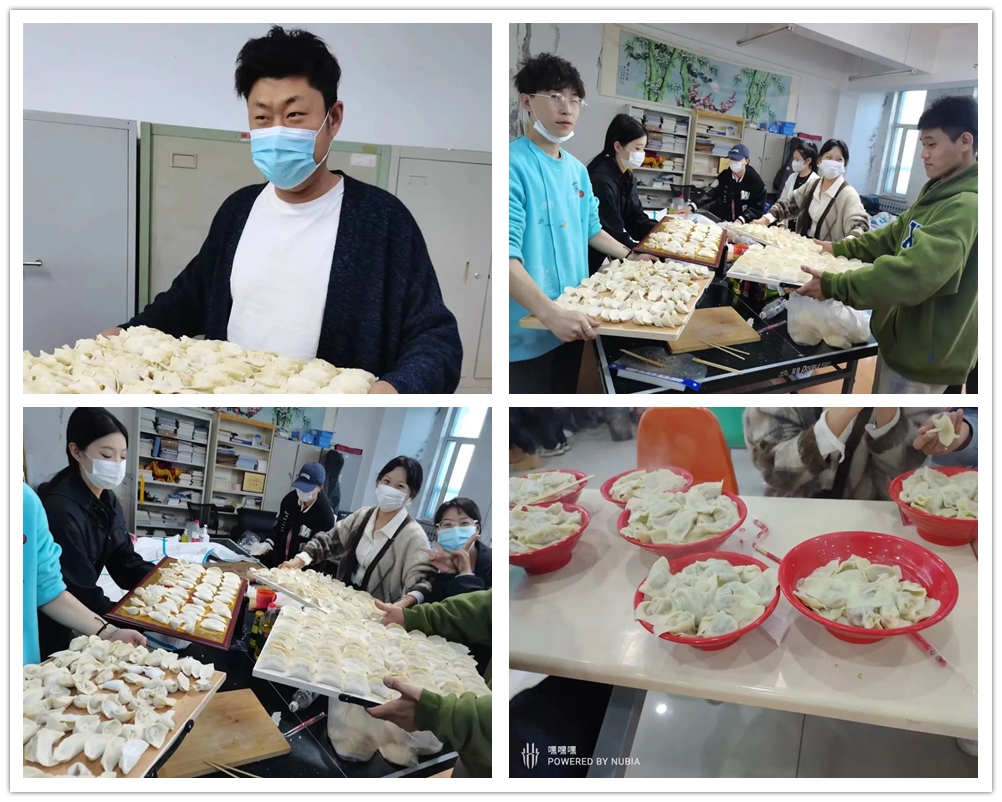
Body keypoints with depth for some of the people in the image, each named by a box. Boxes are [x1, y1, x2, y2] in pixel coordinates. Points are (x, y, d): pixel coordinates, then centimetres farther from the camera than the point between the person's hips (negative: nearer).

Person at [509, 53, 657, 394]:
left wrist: (629, 256, 15)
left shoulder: (577, 169, 9)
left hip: (571, 323, 8)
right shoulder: (514, 164, -18)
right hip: (526, 330, -8)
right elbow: (507, 255, -28)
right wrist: (551, 314, -38)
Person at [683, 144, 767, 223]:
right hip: (725, 221, 4)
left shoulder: (755, 180, -12)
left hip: (745, 224, -4)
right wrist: (691, 206, -23)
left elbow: (758, 207, -11)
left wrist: (741, 220, -27)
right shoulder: (725, 175, 0)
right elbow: (711, 193, -8)